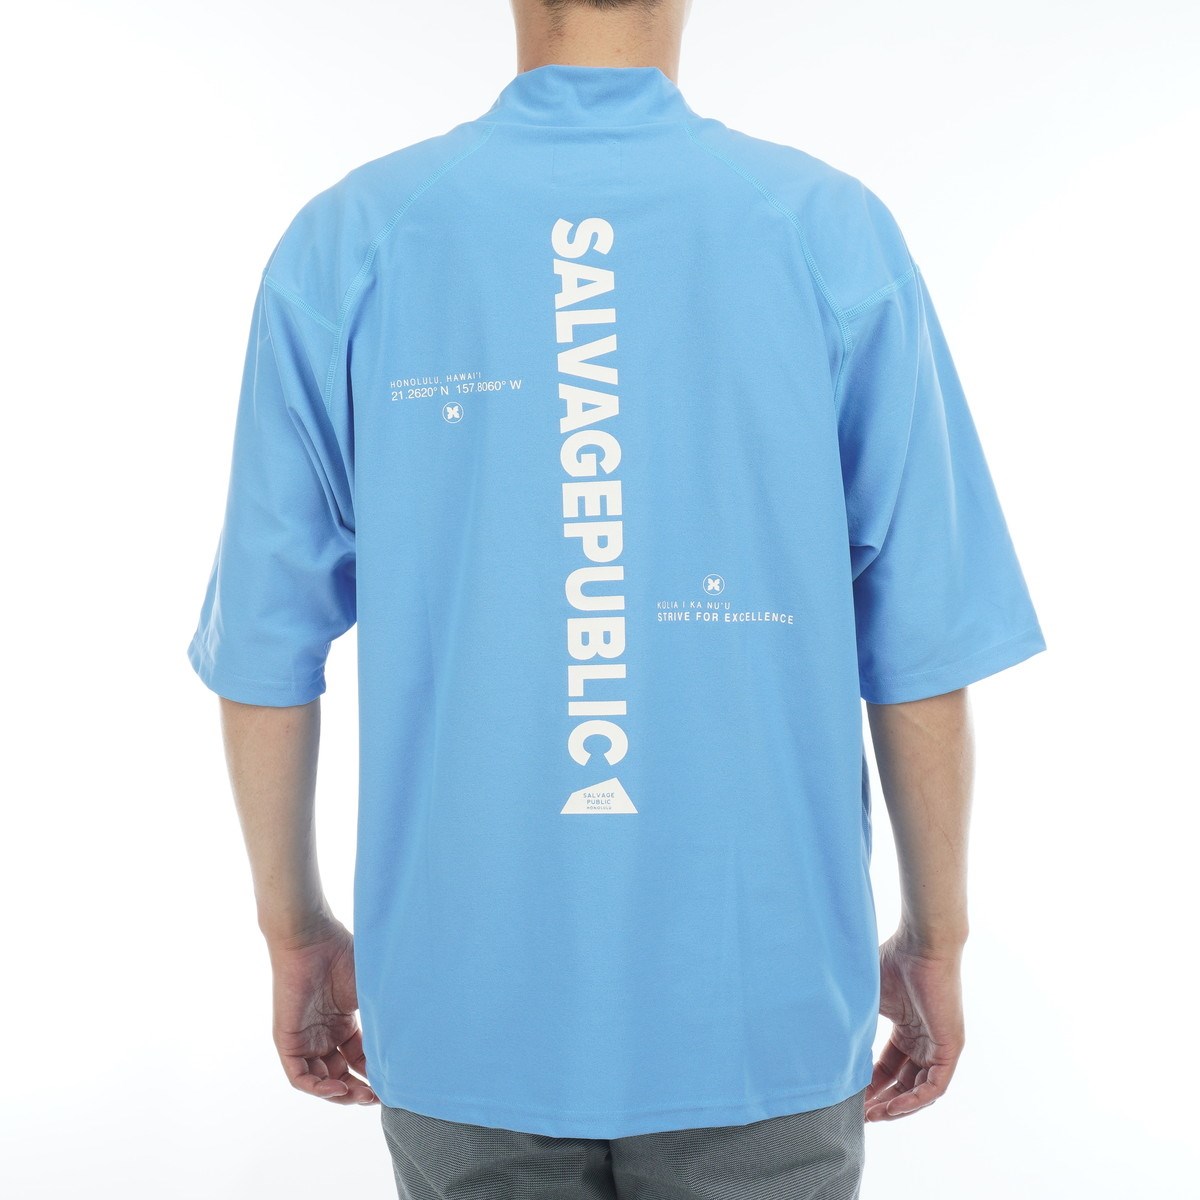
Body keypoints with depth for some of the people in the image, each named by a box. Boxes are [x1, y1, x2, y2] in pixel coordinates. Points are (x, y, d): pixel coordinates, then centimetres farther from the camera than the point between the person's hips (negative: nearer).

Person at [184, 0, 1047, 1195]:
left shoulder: (346, 240, -6)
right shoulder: (835, 231, -8)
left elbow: (268, 643, -3)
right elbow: (920, 646, -7)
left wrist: (294, 926, 11)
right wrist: (934, 940, 7)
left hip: (468, 1007, 1)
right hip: (760, 1006, 0)